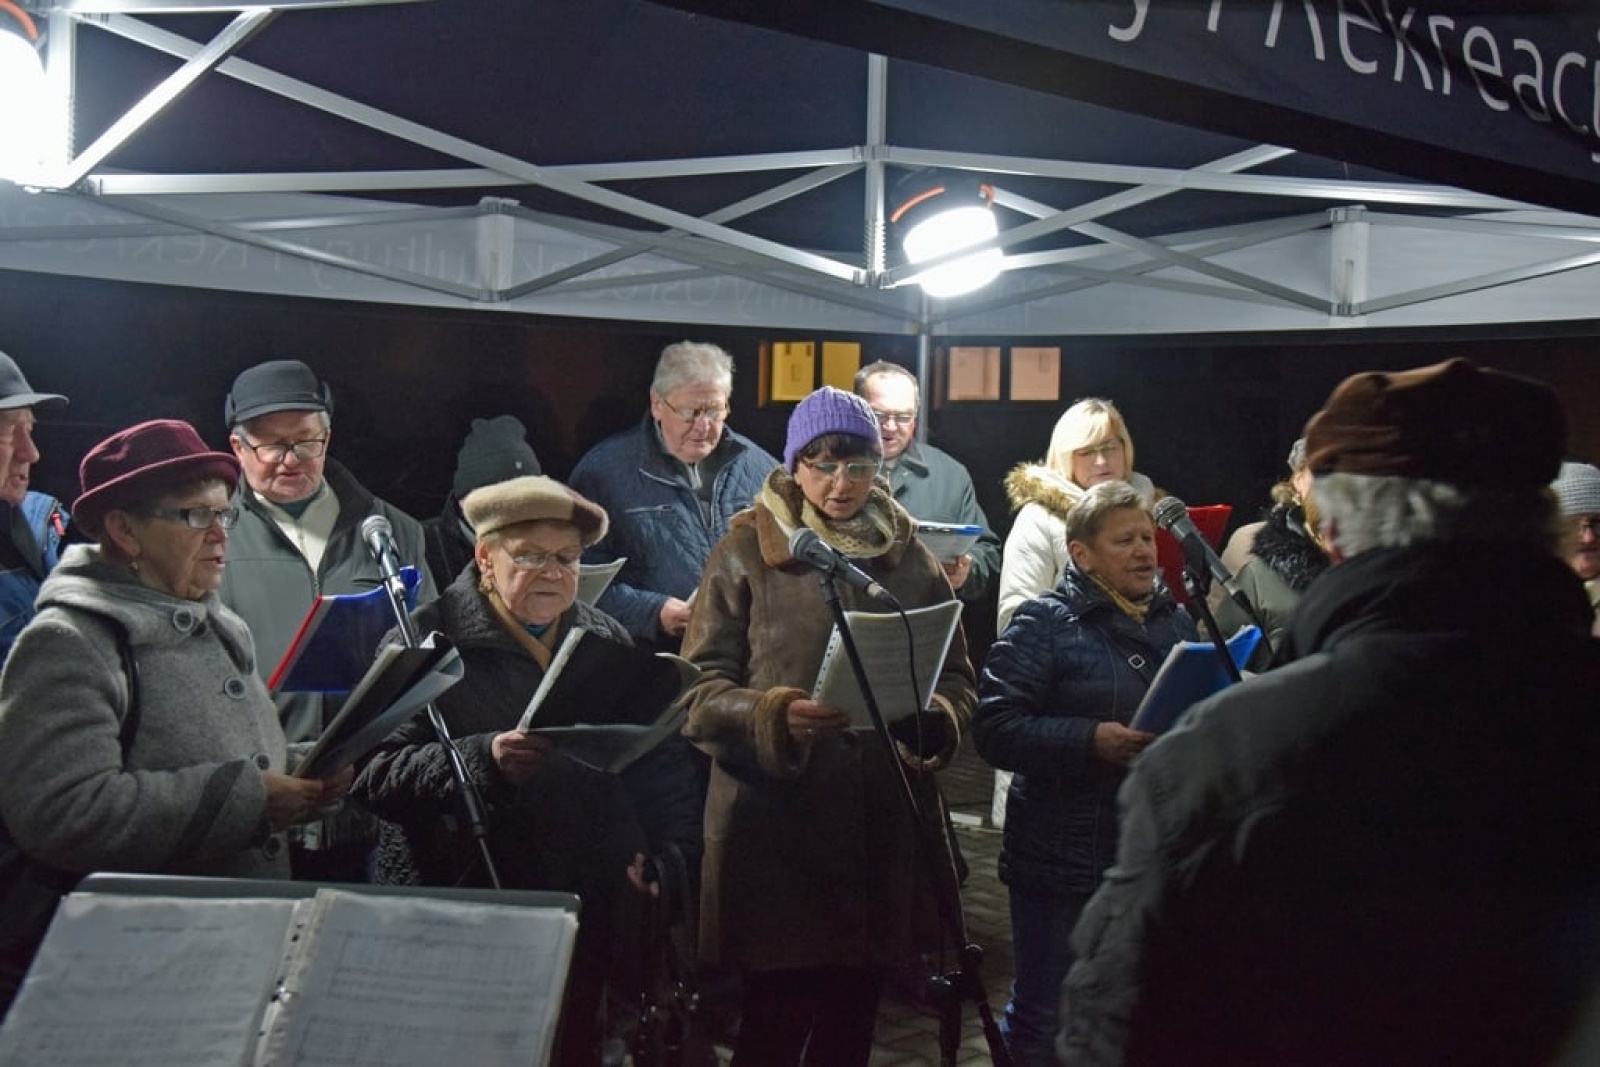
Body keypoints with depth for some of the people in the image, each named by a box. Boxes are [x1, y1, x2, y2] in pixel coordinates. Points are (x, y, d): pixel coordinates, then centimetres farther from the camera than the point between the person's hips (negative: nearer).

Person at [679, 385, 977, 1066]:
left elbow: (957, 678, 12)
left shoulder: (910, 556, 11)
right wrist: (772, 717, -23)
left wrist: (934, 719, -11)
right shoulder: (747, 551, 0)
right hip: (775, 829, -3)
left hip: (887, 827, 4)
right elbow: (700, 686, -4)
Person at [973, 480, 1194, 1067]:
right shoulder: (1043, 623, -9)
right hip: (1065, 862, -6)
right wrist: (1091, 740, -26)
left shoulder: (1176, 621, 9)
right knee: (1047, 1019, 7)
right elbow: (994, 728, -16)